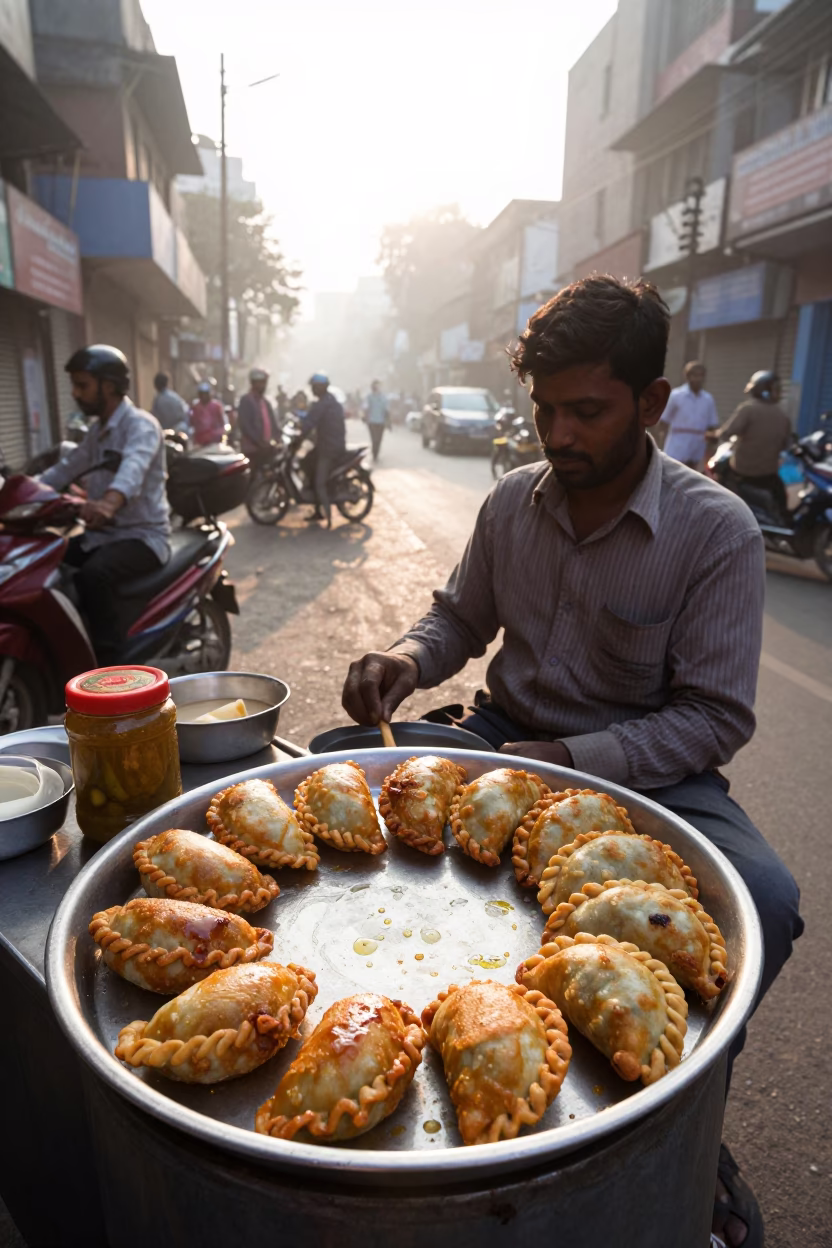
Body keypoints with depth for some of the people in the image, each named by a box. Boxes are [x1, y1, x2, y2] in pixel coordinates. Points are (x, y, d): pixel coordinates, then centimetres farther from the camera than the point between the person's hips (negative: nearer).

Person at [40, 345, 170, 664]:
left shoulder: (141, 424, -14)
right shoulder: (97, 430, 16)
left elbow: (134, 465, -36)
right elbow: (66, 470, 18)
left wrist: (110, 501, -57)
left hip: (143, 535, -9)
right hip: (102, 533, 9)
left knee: (93, 575, -35)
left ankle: (109, 664, -29)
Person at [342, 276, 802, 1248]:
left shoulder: (716, 531, -13)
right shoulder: (513, 500, 0)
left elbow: (717, 718, -14)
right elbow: (459, 618, 11)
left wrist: (569, 762, -26)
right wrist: (406, 661, -12)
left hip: (644, 765, -3)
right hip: (505, 732, 4)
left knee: (762, 902, -30)